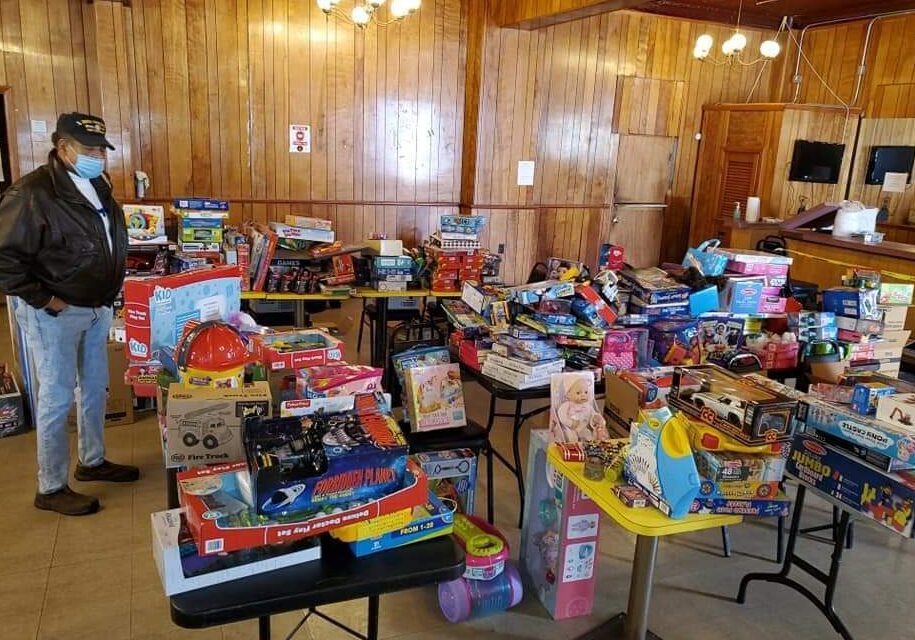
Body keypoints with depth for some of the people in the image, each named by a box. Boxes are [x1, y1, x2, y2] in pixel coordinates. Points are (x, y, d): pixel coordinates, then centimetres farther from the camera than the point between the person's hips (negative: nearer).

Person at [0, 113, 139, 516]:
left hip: (98, 307, 8)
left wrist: (110, 290, 11)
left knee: (95, 389, 18)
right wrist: (44, 300, -19)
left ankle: (92, 462, 37)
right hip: (56, 315, -8)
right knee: (57, 398, 2)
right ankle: (51, 489, 17)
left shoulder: (98, 186, 6)